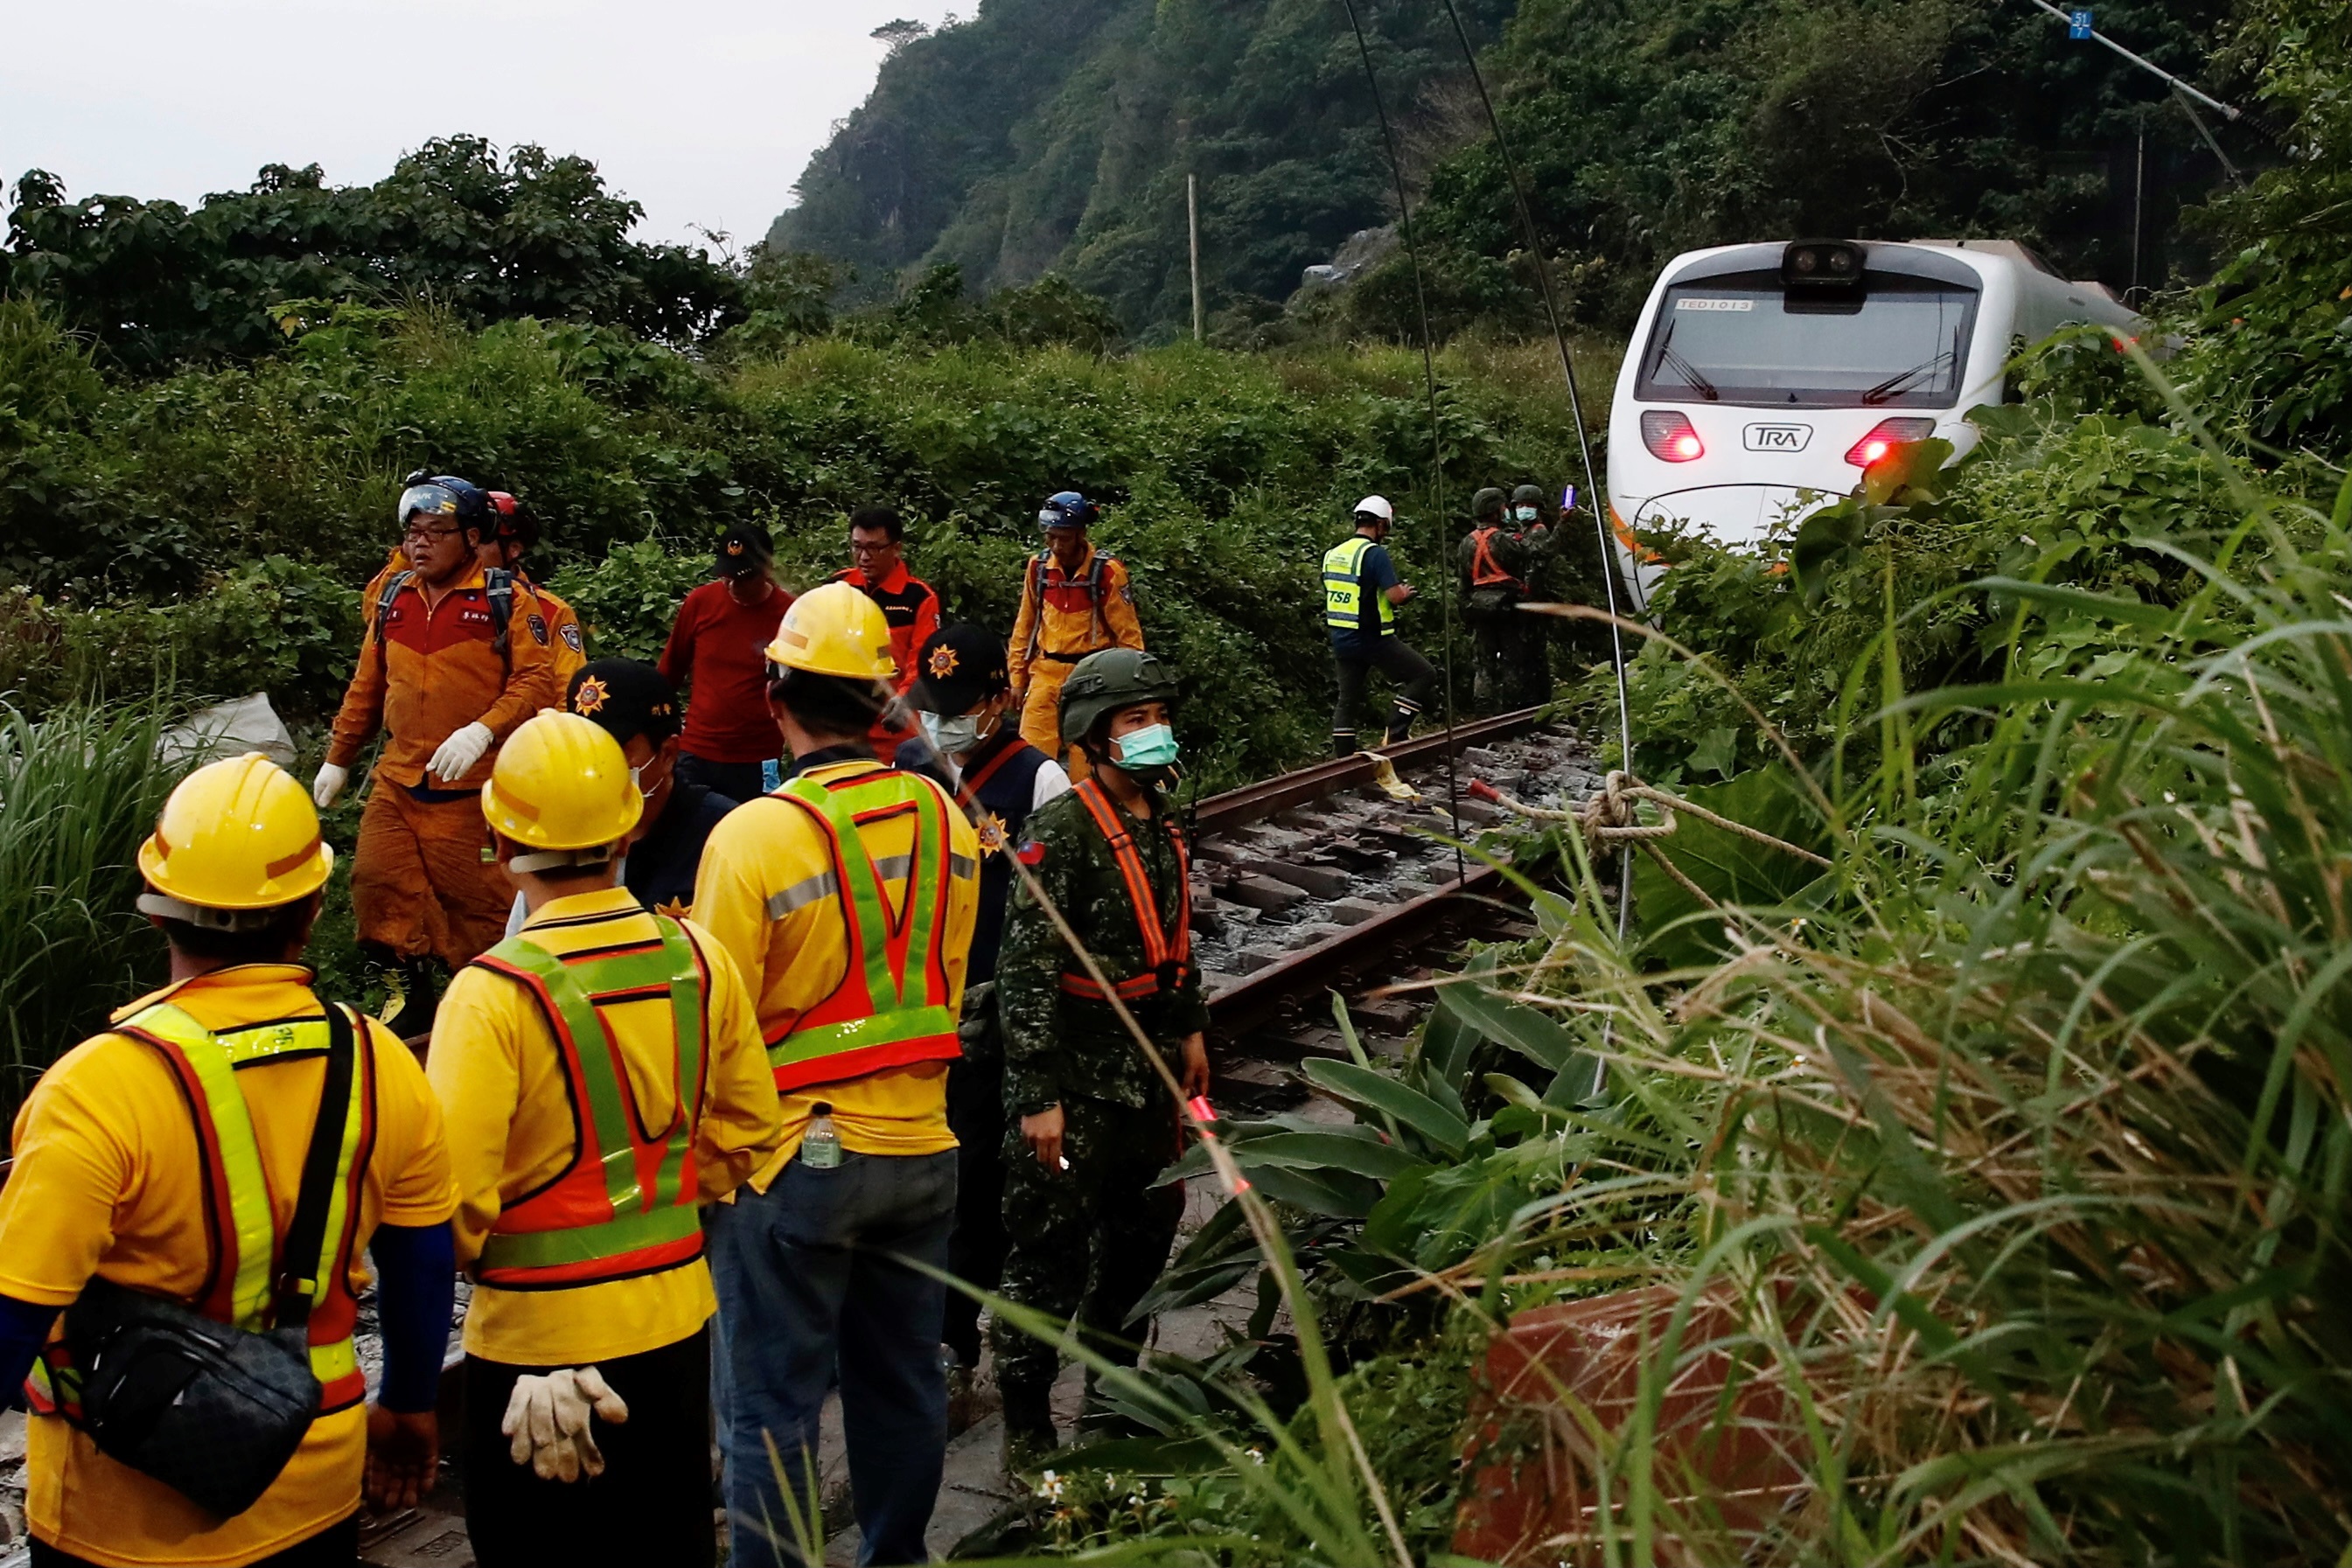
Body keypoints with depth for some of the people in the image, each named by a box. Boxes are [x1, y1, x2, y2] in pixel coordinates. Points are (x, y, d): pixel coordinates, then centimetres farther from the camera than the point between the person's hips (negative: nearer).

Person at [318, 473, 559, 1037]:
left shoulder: (506, 599, -4)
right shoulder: (392, 598, 12)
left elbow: (536, 681, -12)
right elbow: (366, 686, 21)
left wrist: (482, 731, -25)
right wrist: (338, 759, 23)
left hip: (475, 787, -5)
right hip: (398, 780, 5)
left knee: (476, 896, 0)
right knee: (377, 882, -1)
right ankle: (406, 990, 15)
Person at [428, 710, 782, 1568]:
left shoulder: (497, 992, -20)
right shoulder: (698, 959, -5)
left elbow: (455, 1198, -20)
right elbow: (746, 1129, 5)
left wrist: (464, 1255, 1)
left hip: (538, 1337, -5)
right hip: (676, 1317, 5)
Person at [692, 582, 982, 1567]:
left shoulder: (753, 836, -17)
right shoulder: (944, 820, 0)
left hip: (794, 1162, -5)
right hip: (921, 1149, 6)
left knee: (773, 1406, 7)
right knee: (903, 1383, 18)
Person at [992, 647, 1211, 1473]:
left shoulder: (1161, 818, 8)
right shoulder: (1061, 832, -19)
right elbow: (1026, 972, -22)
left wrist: (1189, 1030, 22)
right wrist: (1037, 1096, -23)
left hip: (1148, 1066, 9)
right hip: (1075, 1074, -9)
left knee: (1148, 1226, 20)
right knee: (1049, 1250, -1)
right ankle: (1026, 1427, 12)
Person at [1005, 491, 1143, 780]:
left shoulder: (1107, 572, -9)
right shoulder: (1039, 566, 4)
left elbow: (1128, 634, -4)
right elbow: (1025, 627, 14)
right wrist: (1017, 678, 13)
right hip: (1046, 674, 4)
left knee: (1085, 764, -2)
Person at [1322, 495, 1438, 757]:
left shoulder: (1332, 554, 9)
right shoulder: (1375, 553, -14)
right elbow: (1395, 596, -22)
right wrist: (1404, 592, 2)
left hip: (1341, 638, 8)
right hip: (1372, 638, -8)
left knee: (1347, 699, 15)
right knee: (1424, 675, 3)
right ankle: (1396, 734, -1)